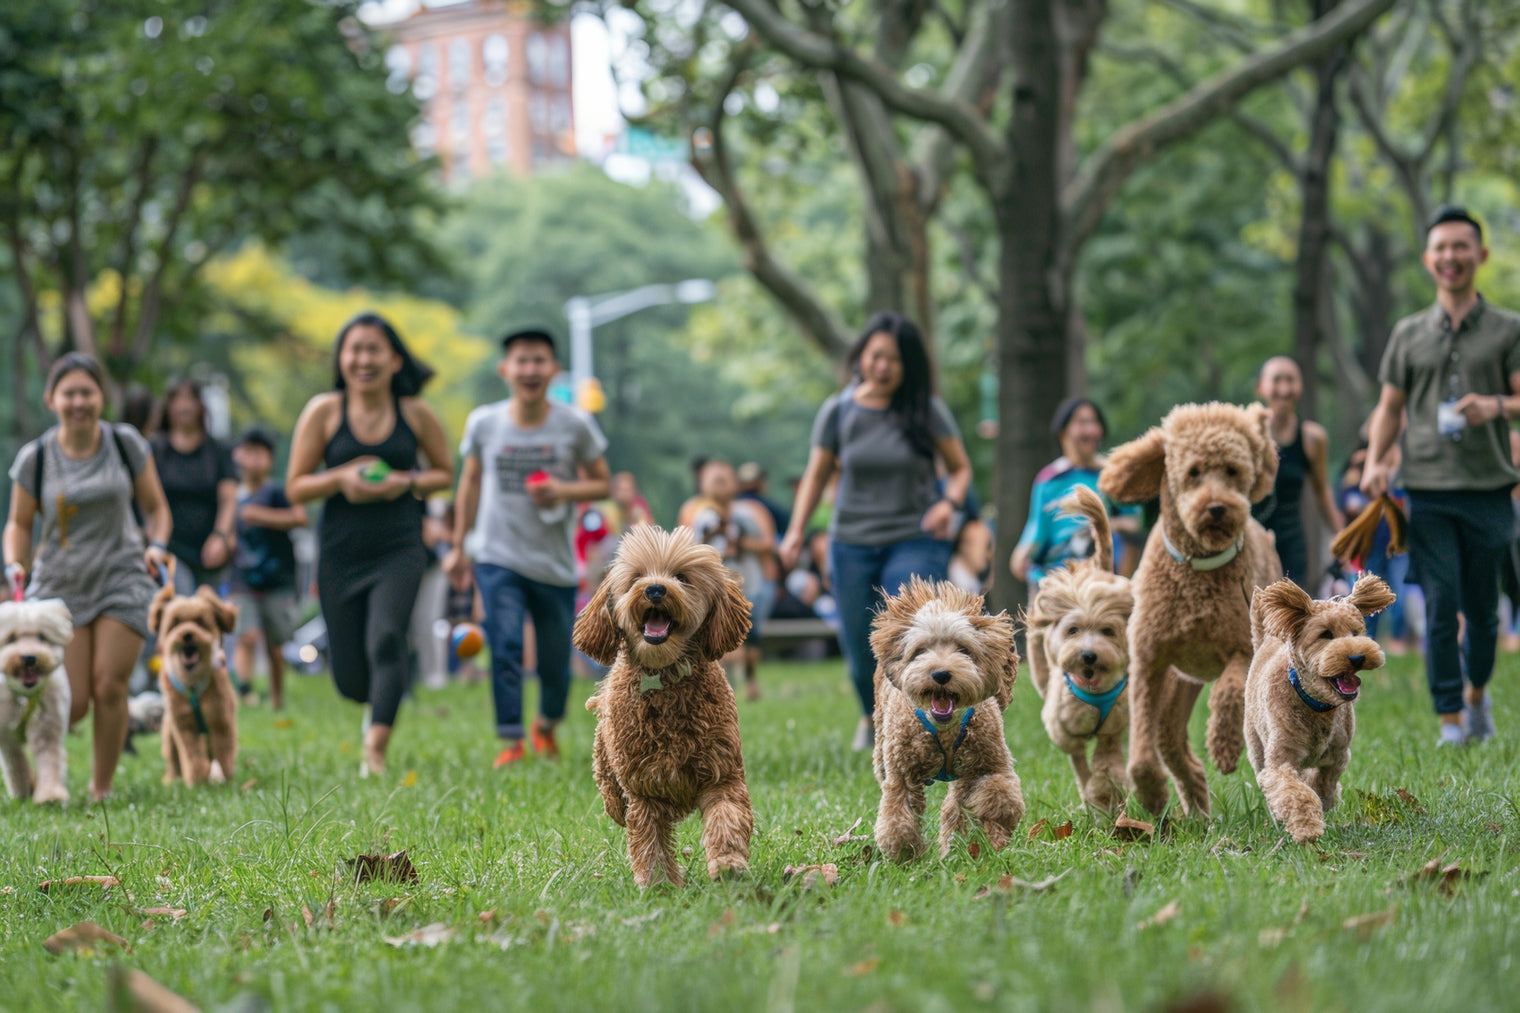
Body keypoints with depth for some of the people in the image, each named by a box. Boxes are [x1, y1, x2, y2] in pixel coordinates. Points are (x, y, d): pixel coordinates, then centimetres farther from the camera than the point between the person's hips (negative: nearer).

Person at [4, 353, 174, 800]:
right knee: (72, 702, -6)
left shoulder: (126, 443, 0)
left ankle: (102, 788, 7)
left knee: (109, 687, -11)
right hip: (60, 585, 0)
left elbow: (155, 506, 8)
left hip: (122, 579, 0)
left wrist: (157, 545, -10)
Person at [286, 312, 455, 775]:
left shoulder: (415, 413, 1)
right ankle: (378, 702, 40)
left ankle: (375, 750, -20)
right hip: (341, 554, 1)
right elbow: (295, 487, 2)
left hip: (400, 550, -1)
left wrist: (406, 482, -8)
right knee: (350, 680, 4)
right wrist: (342, 478, -17)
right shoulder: (323, 412, -1)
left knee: (385, 638, -24)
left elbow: (446, 472, 13)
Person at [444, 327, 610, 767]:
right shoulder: (483, 423, -4)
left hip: (555, 564, 1)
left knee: (555, 663, 8)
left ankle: (547, 726, 37)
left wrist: (564, 491, -17)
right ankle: (510, 742, -9)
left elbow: (601, 484, 4)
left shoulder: (575, 425, -6)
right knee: (505, 649, -17)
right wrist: (459, 547, 13)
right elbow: (470, 483, 11)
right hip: (497, 557, 0)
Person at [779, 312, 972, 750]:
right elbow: (816, 475, 9)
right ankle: (873, 718, 38)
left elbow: (960, 468, 5)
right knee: (861, 652, 8)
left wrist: (949, 503, -16)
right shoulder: (838, 412, 1)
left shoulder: (927, 411, -3)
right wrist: (796, 532, -2)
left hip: (915, 541, -2)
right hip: (852, 544, 2)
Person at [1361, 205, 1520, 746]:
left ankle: (1477, 693, 33)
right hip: (1428, 490, 1)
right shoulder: (1408, 333, 13)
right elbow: (1390, 407, 15)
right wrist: (1375, 461, -2)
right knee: (1440, 607, -7)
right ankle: (1451, 722, -2)